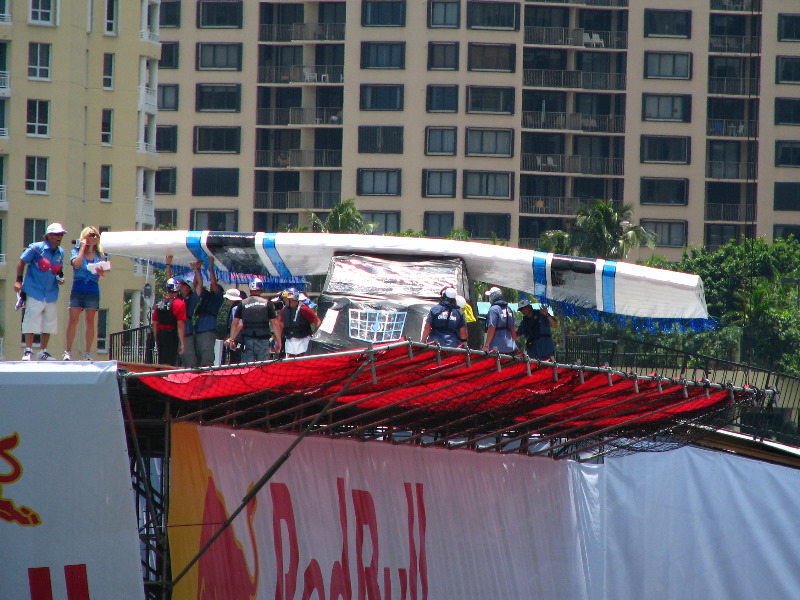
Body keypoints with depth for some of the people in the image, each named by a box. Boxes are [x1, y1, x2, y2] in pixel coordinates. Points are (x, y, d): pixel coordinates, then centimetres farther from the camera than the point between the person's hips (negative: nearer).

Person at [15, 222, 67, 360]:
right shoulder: (36, 248, -7)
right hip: (34, 292, -6)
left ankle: (43, 352, 14)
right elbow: (21, 262, -1)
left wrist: (60, 278, 3)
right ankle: (28, 351, 0)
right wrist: (18, 281, -7)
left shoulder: (60, 252, 11)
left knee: (49, 323, 6)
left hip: (51, 295, 6)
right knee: (31, 321, -7)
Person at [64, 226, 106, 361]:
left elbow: (103, 274, 11)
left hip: (93, 290, 2)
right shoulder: (76, 251, 6)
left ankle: (88, 353, 3)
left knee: (91, 321, 1)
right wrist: (83, 247, -8)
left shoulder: (99, 254, 13)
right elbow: (76, 264, -14)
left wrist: (101, 272, -12)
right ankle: (68, 352, -7)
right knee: (73, 320, -7)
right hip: (78, 288, -2)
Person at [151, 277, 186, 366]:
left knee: (161, 363, 14)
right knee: (169, 364, -7)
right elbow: (180, 325, -14)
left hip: (160, 333, 6)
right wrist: (182, 343, -11)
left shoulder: (159, 304, 9)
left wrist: (156, 340, 23)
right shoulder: (179, 304, -9)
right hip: (171, 334, -6)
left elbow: (154, 324, 14)